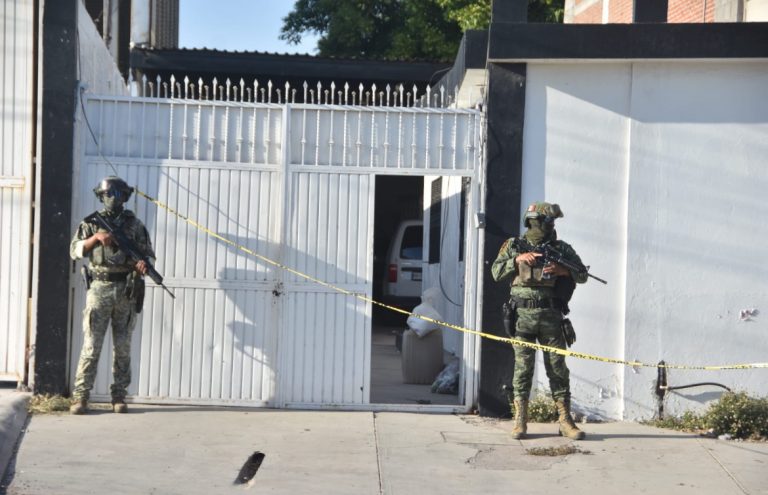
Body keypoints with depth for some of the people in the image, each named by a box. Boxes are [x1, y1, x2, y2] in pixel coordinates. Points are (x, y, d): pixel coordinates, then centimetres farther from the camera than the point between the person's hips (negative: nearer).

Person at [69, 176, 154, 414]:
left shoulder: (134, 224, 8)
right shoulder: (91, 223, 6)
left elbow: (148, 252, 7)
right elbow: (74, 250, -1)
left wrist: (143, 263, -16)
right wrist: (96, 237, -16)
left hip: (126, 290, 2)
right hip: (99, 289, -1)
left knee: (122, 347, 5)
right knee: (91, 345, -5)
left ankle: (119, 396, 11)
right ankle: (80, 396, -2)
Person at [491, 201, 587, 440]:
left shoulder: (561, 248, 9)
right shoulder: (514, 245, 8)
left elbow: (583, 275, 9)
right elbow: (496, 272, 3)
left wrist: (564, 270, -9)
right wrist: (517, 260, -11)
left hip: (551, 316, 1)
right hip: (523, 315, -1)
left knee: (558, 367, 1)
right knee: (522, 367, 0)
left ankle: (565, 420, 4)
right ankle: (520, 420, 4)